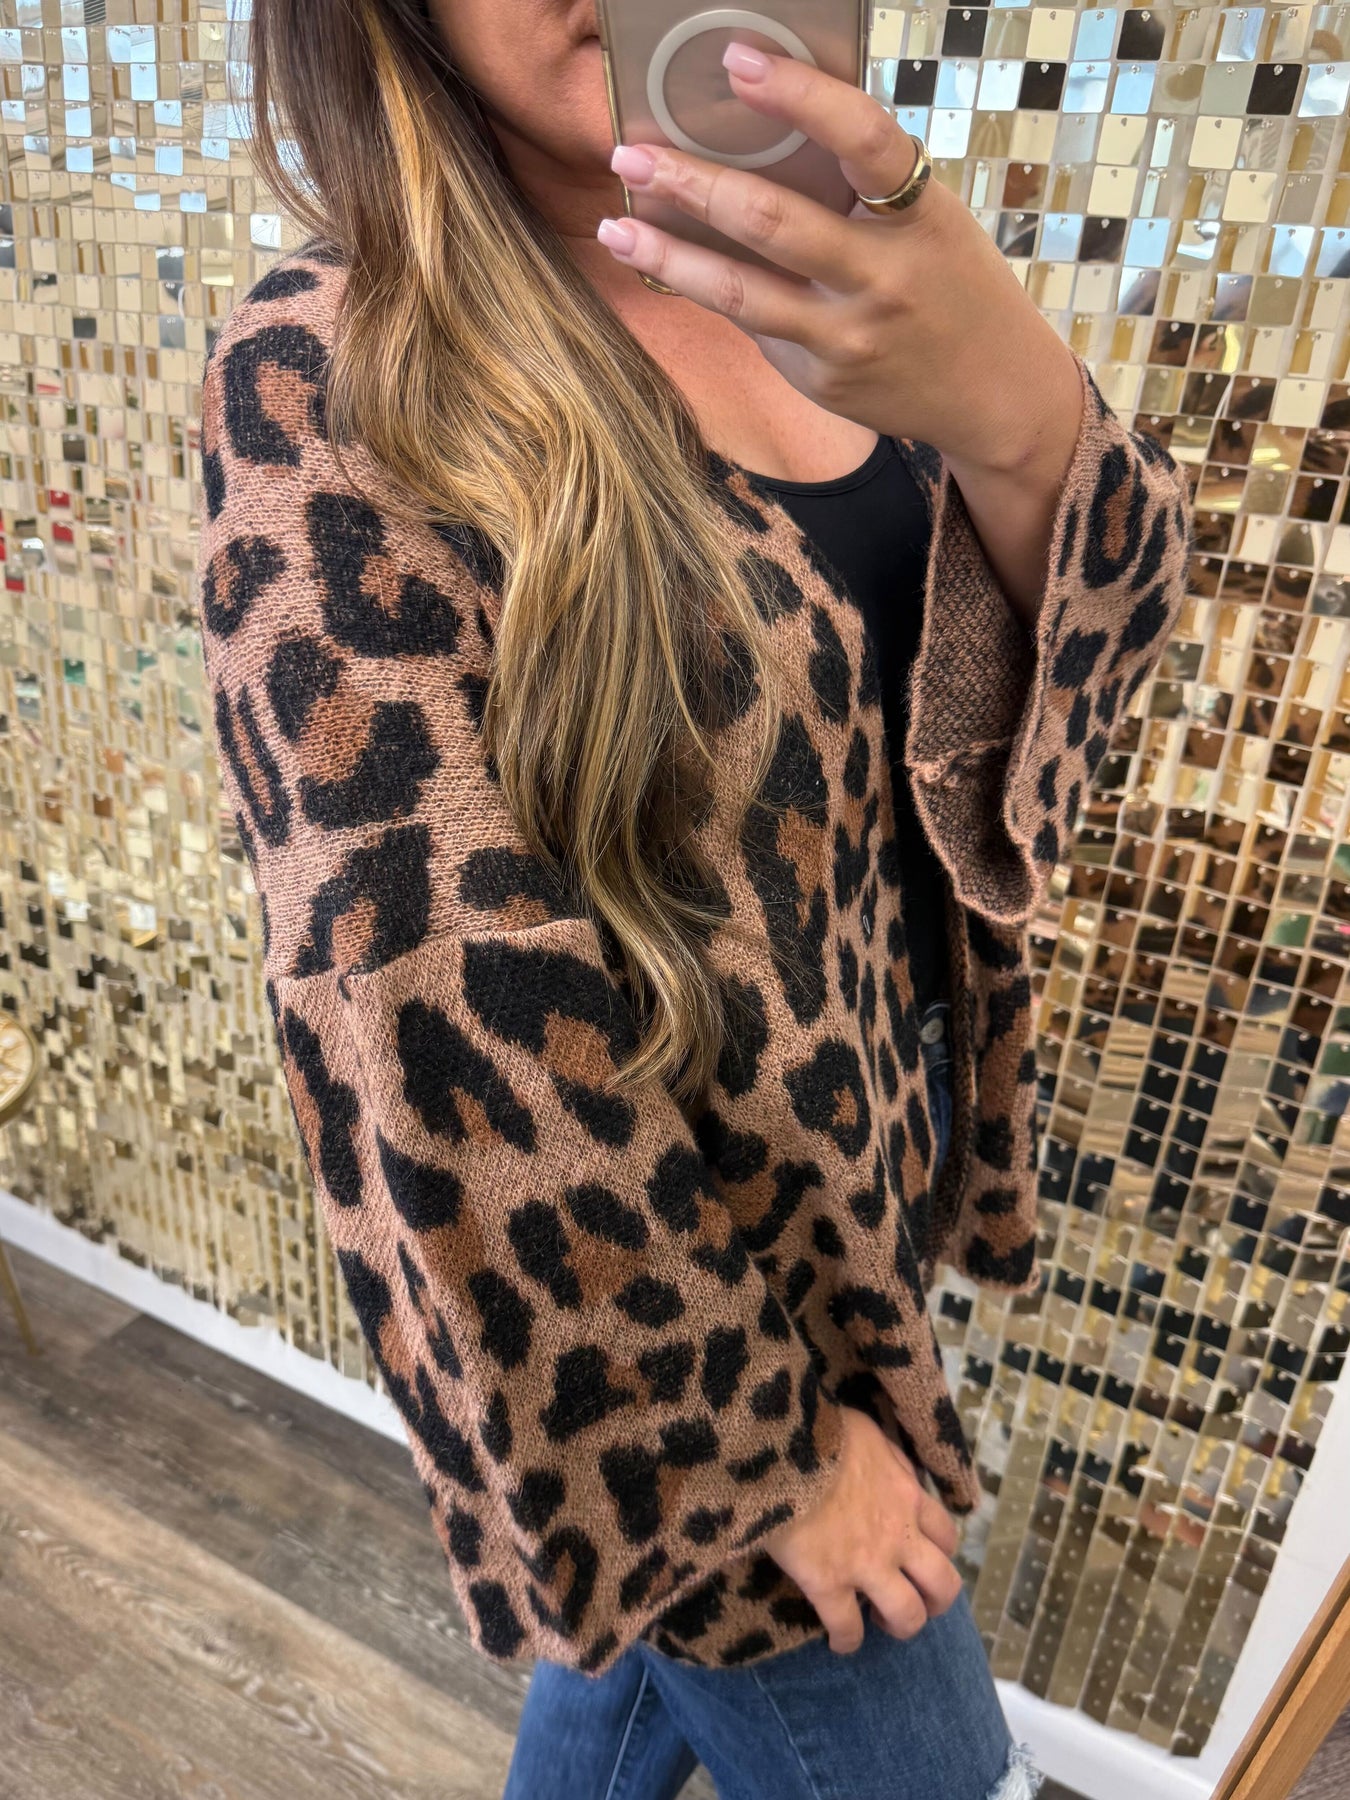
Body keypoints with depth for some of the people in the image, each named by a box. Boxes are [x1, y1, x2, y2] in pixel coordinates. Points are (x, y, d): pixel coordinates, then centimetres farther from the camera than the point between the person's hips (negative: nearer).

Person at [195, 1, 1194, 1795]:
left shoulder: (789, 275, 0)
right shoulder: (332, 377, -21)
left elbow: (1092, 636, -8)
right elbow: (448, 1022, -24)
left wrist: (1018, 409, -30)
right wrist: (750, 1440, -15)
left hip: (879, 1155, 6)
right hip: (644, 1259, -6)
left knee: (679, 1618, 30)